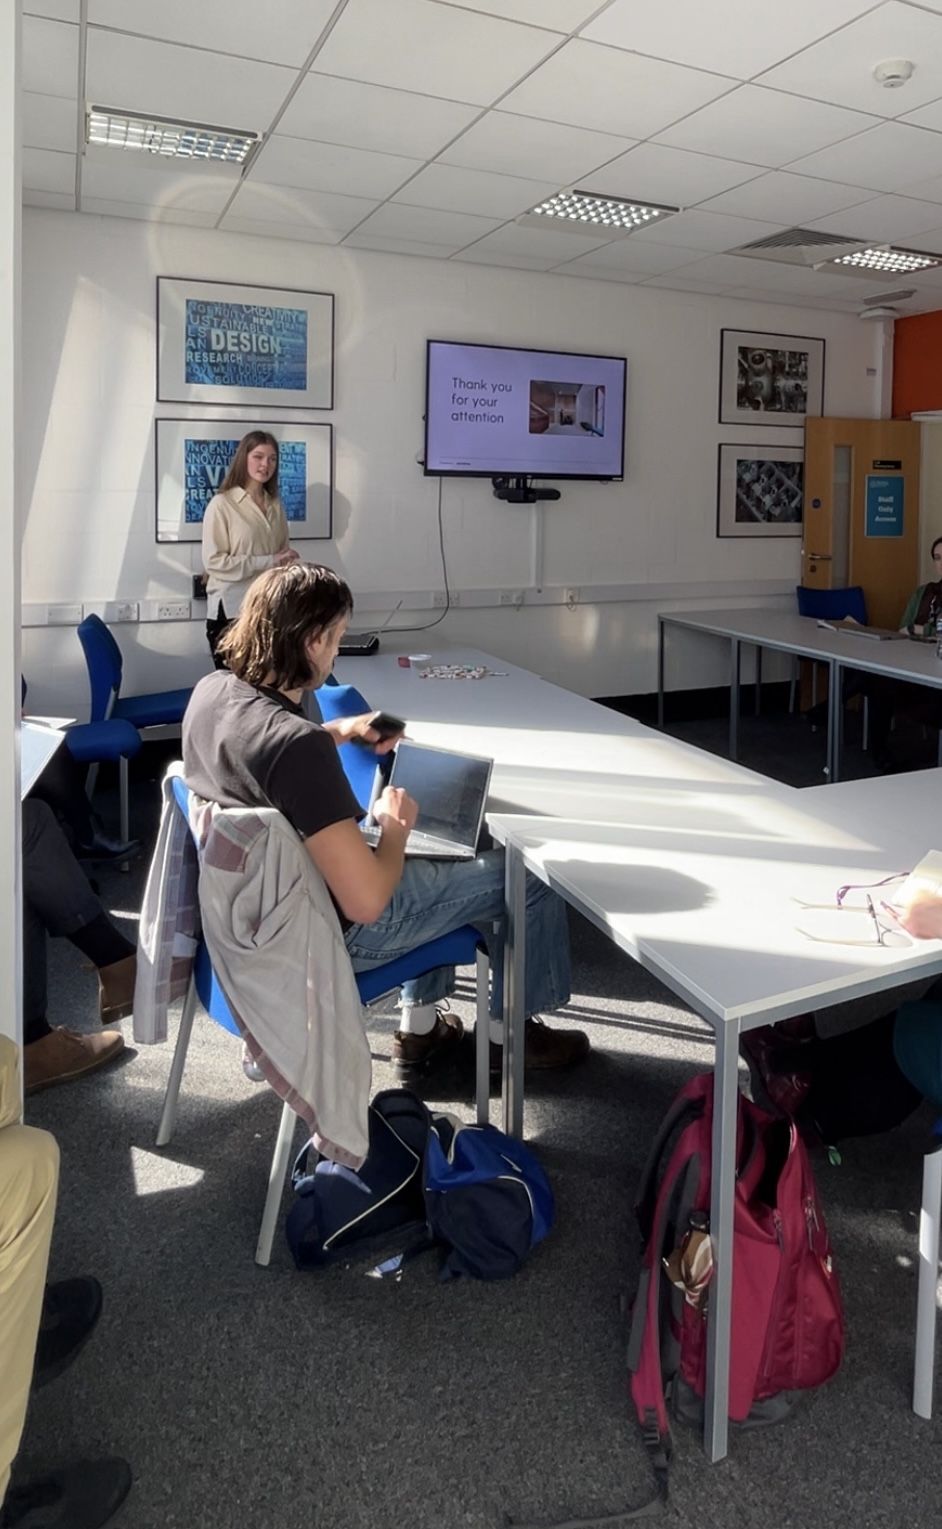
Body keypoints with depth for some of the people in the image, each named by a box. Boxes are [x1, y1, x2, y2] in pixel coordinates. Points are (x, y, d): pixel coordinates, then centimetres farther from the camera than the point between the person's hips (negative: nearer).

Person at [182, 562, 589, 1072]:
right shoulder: (299, 746, -35)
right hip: (323, 932, -9)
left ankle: (420, 1025, 38)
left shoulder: (211, 691, -8)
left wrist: (337, 731, 3)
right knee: (526, 876, 5)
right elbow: (367, 901, -33)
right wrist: (396, 828, -14)